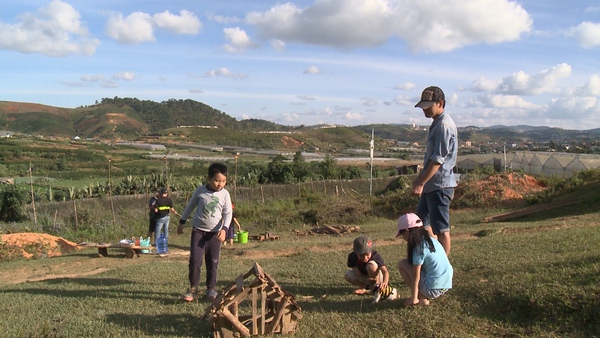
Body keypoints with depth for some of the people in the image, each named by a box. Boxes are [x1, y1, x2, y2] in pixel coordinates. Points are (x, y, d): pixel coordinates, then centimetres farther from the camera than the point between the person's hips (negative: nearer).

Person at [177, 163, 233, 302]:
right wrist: (181, 223, 14)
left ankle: (211, 288, 19)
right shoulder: (200, 190, -5)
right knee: (195, 260, -7)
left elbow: (228, 213, -3)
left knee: (213, 262, 6)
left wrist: (224, 229, -19)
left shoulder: (225, 194, -5)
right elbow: (190, 206, 8)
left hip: (215, 232, 1)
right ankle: (193, 288, 5)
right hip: (198, 230, 0)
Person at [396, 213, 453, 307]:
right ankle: (423, 295, 12)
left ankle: (421, 298, 2)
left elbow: (416, 277, -14)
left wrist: (413, 299, -9)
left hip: (434, 289, -9)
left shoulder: (419, 247, -15)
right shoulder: (431, 240, 9)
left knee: (402, 264, 0)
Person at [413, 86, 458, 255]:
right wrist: (420, 179, 21)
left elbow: (438, 160, -23)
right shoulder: (437, 123, 13)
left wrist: (420, 183, -23)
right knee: (421, 222, 19)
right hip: (431, 185, 11)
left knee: (441, 228, 0)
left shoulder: (444, 125, -18)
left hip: (440, 185, -11)